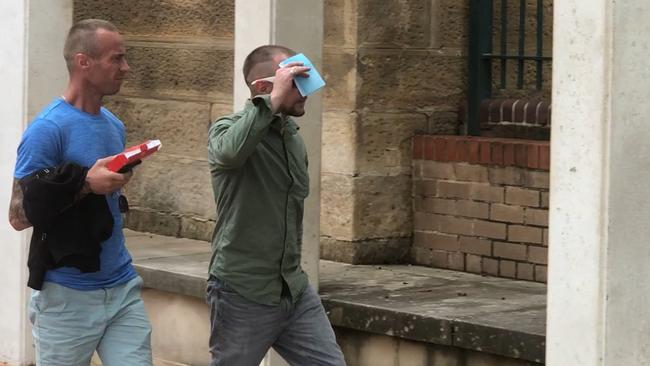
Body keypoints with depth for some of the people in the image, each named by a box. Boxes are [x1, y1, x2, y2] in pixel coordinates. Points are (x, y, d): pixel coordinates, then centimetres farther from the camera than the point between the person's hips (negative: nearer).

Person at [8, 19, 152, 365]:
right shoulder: (48, 128, -13)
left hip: (123, 286, 6)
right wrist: (86, 185, -21)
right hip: (68, 296, -6)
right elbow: (19, 216, -14)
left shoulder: (114, 125, 11)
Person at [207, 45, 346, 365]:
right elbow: (231, 151, -37)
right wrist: (274, 100, -32)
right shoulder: (227, 130, -11)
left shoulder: (293, 136, 11)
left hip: (296, 291, 6)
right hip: (243, 294, -6)